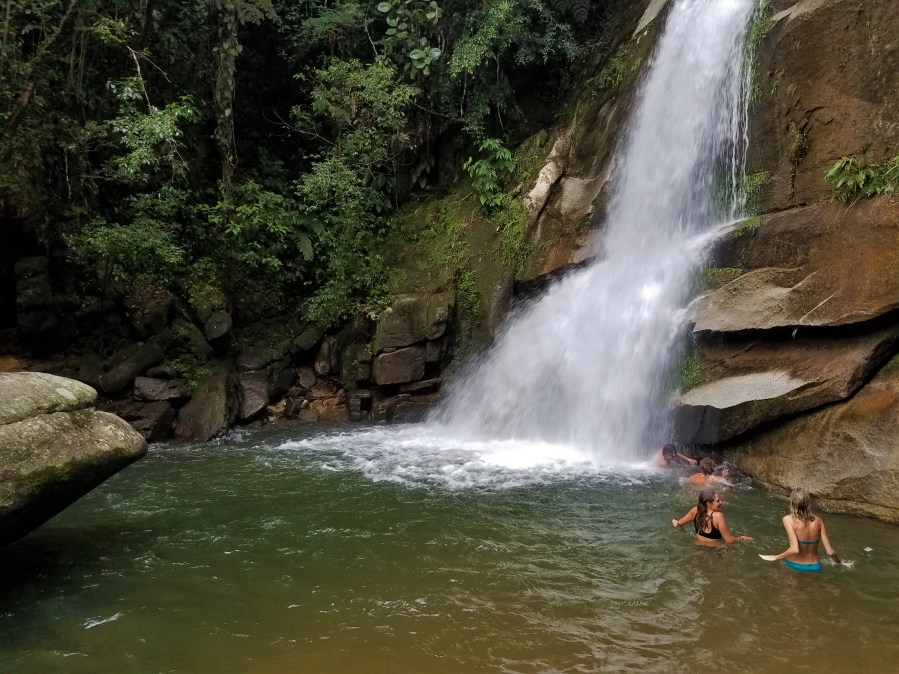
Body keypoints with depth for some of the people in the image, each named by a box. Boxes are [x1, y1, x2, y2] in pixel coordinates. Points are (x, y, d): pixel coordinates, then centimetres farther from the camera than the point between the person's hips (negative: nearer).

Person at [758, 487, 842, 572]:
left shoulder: (789, 519, -16)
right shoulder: (818, 521, -4)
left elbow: (794, 549, -25)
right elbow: (830, 551, -5)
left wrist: (775, 558, -13)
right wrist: (839, 562, 15)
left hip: (795, 566, -4)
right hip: (815, 567, 4)